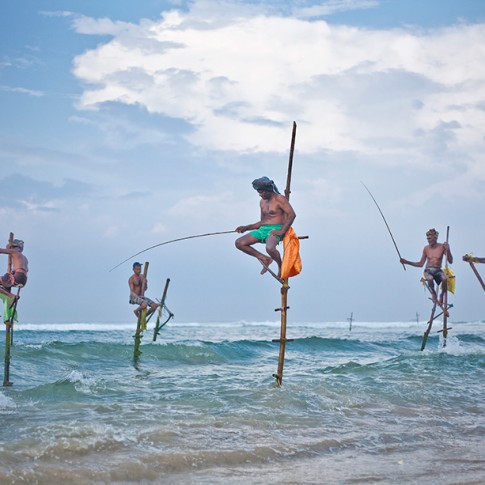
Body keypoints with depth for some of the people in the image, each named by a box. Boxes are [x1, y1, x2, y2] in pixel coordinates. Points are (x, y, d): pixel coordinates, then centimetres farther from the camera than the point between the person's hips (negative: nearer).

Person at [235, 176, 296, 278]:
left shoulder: (279, 199, -4)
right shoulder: (262, 202, 20)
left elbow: (292, 214, -15)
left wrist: (282, 231, -22)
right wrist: (246, 228, 13)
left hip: (275, 229, -8)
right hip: (262, 229, 8)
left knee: (270, 248, -40)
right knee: (239, 243, -9)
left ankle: (280, 266, -8)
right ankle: (264, 258, 0)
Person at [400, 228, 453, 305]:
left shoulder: (442, 247, 0)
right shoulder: (426, 248, 8)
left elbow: (450, 261, -4)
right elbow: (421, 264, 15)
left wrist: (448, 250, -19)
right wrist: (407, 262, 8)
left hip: (438, 270, -1)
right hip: (428, 270, 1)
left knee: (445, 279, -36)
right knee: (430, 279, -38)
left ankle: (442, 295, -5)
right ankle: (433, 294, -5)